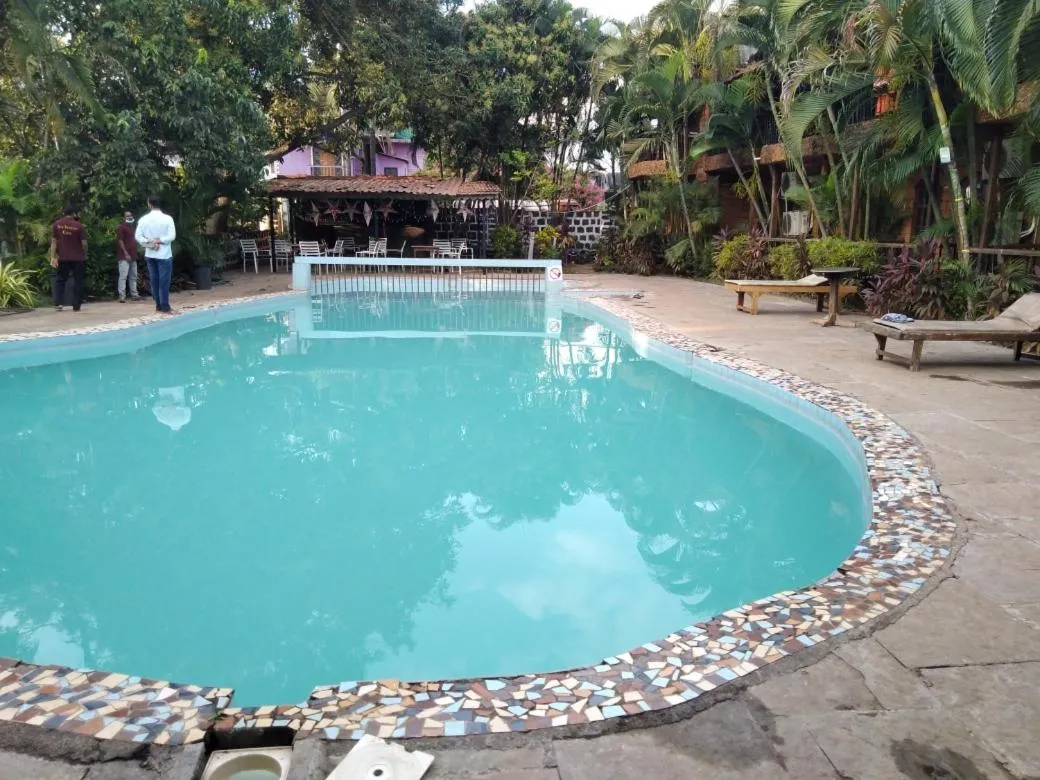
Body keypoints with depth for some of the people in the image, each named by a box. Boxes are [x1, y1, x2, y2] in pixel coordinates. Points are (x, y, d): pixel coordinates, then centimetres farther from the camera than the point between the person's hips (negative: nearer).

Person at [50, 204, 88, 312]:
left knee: (60, 280, 13)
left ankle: (58, 303, 3)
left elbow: (54, 242, -1)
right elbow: (84, 243, -6)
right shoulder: (78, 225, -7)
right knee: (78, 281, 5)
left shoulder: (57, 225, 0)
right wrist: (85, 255, 12)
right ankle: (76, 305, 4)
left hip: (63, 258, 2)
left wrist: (53, 257, 1)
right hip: (78, 258, -2)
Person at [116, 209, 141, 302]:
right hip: (124, 256, -9)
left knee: (133, 276, 11)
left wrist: (135, 254, 20)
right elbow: (120, 241, -13)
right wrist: (126, 254, -20)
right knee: (123, 276, -12)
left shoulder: (132, 227, 20)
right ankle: (122, 296, -14)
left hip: (133, 256, 9)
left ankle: (134, 294, 17)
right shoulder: (121, 227, -6)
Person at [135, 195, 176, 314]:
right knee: (164, 281, -2)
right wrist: (159, 240, -9)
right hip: (164, 254, -3)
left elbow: (137, 236, -5)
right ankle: (165, 307, -3)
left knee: (154, 280, 10)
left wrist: (149, 243, -6)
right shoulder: (167, 218, -8)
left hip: (150, 254, 3)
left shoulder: (143, 219, 0)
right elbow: (172, 236, -15)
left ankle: (159, 305, 15)